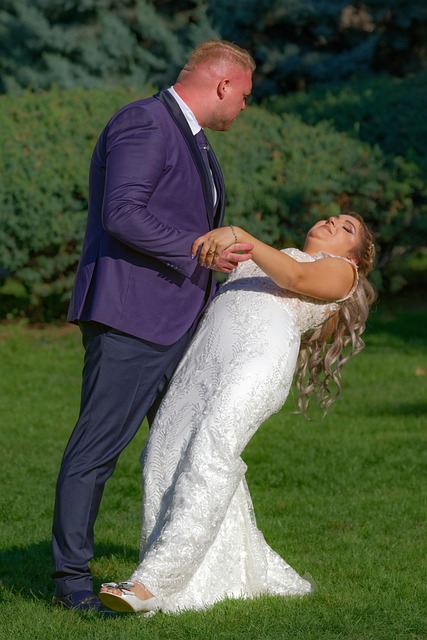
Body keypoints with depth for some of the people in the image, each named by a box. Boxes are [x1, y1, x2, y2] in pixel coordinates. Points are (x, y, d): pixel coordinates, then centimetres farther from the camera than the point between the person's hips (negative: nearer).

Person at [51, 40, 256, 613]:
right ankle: (72, 578, -4)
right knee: (98, 446, -7)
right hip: (130, 317, -10)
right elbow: (122, 215, -24)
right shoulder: (144, 124, -13)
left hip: (176, 323, 10)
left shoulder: (189, 137, 19)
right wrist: (198, 249, -20)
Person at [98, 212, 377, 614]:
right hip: (207, 347, 7)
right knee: (164, 452, -14)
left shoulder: (341, 271, 20)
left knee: (211, 452, -26)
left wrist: (239, 236, -14)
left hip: (264, 349, -7)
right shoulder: (263, 265, 42)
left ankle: (153, 583, -34)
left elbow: (297, 277, -1)